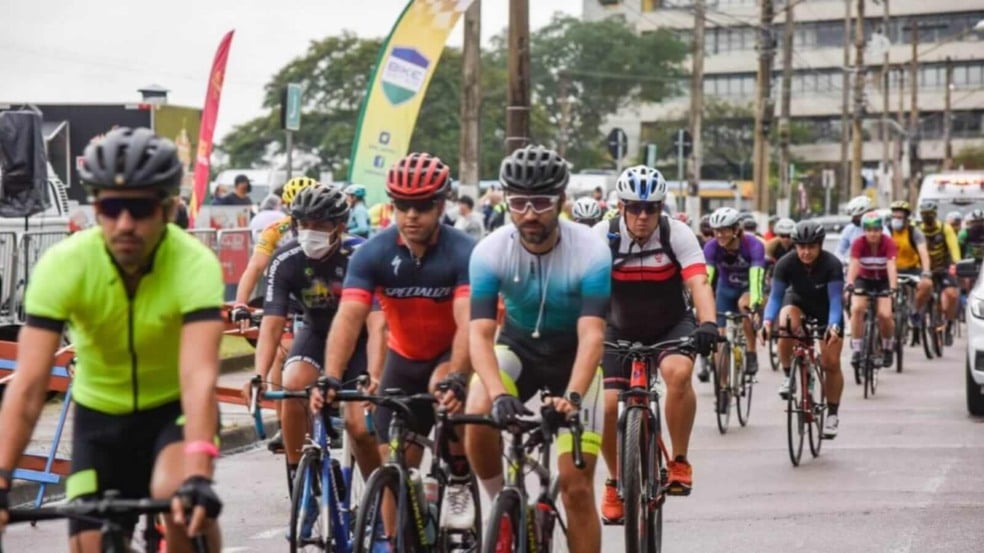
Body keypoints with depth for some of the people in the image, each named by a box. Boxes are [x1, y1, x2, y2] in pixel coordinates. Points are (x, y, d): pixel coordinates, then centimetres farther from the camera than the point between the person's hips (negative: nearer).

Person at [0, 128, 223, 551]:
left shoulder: (194, 265, -28)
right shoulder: (63, 265, -24)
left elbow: (199, 376, -40)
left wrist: (198, 476, -54)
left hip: (174, 408, -2)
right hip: (99, 417, 2)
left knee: (179, 498, -32)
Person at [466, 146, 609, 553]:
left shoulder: (591, 252, -26)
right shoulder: (490, 252, -22)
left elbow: (591, 334, -33)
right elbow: (480, 333, -28)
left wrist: (573, 396, -49)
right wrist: (499, 394, -45)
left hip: (572, 356, -1)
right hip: (517, 346, 1)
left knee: (576, 484, -8)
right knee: (477, 416, -31)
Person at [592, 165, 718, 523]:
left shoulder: (677, 234, -19)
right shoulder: (603, 236, -17)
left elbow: (698, 282, -30)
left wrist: (708, 324, -47)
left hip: (671, 326, -1)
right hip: (621, 331, 1)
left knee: (678, 371, -34)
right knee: (606, 406, -14)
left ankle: (679, 463, -15)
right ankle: (616, 483, 13)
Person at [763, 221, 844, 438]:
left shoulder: (832, 265, -31)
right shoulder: (786, 264, -27)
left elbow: (835, 299, -35)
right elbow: (775, 296, -26)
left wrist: (833, 325, -53)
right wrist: (768, 320, -45)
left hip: (825, 309, -1)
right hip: (798, 302, 1)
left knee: (831, 363, -8)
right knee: (785, 324, -35)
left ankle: (832, 414, 9)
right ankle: (787, 376, -15)